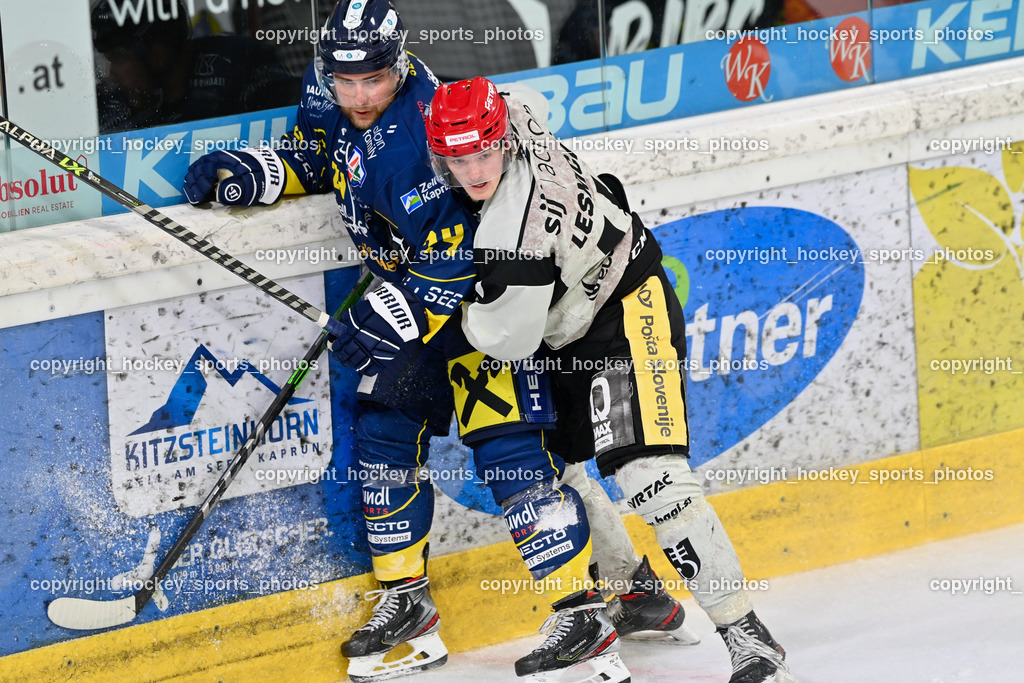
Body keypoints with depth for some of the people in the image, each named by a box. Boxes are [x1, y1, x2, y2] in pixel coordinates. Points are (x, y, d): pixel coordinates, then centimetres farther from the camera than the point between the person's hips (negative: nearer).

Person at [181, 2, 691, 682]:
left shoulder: (418, 141, -32)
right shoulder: (332, 97, -6)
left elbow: (454, 263, -31)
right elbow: (312, 156, 15)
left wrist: (393, 323, -31)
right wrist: (246, 174, -1)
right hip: (406, 292, 9)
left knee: (510, 449, -14)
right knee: (384, 434, 6)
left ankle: (586, 618, -12)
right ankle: (406, 601, 19)